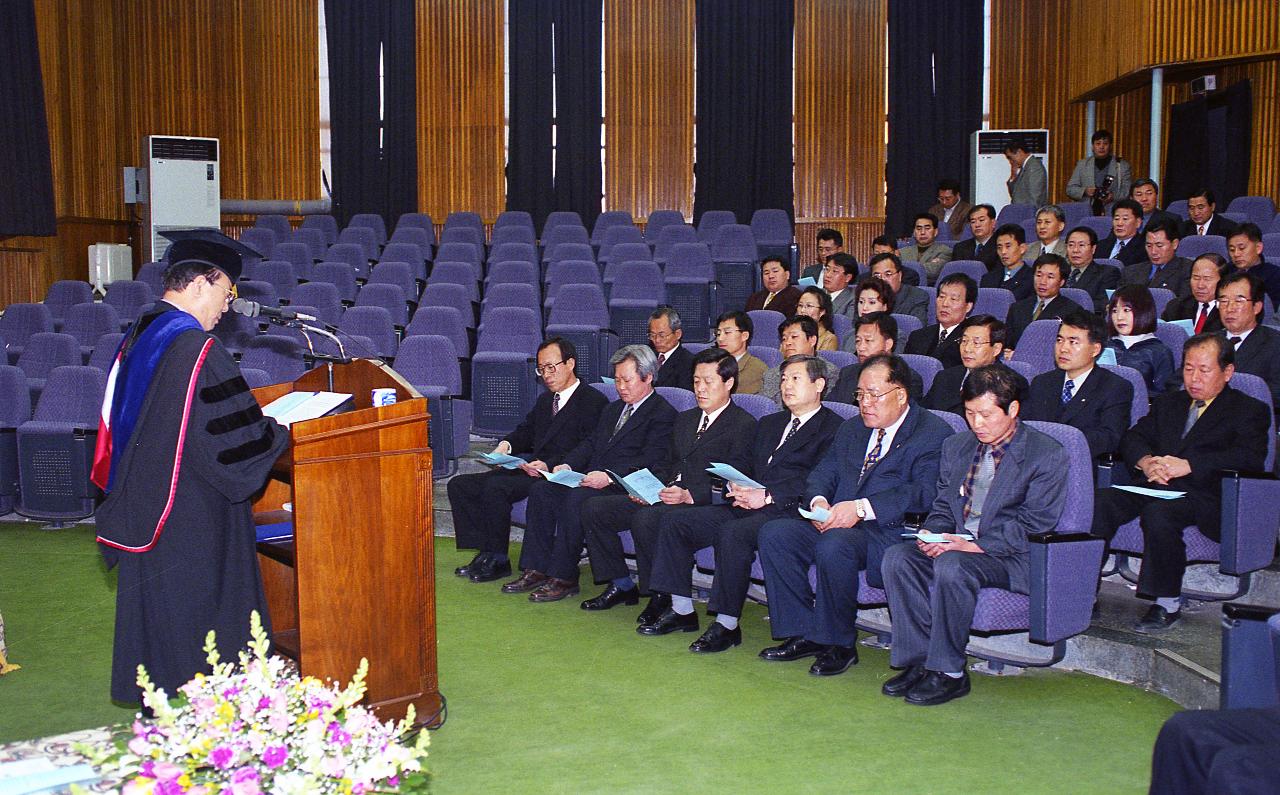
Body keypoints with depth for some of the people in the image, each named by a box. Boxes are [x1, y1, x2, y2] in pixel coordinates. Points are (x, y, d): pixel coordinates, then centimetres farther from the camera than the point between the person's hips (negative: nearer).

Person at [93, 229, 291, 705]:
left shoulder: (139, 336, 8)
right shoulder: (197, 347, -21)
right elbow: (239, 435, -21)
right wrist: (283, 433, -2)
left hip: (143, 513, 9)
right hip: (193, 519, -9)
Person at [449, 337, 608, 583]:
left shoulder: (594, 402, -4)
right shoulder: (545, 400, 25)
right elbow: (525, 431, 23)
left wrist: (548, 465, -25)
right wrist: (506, 444, -1)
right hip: (530, 468, 9)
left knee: (495, 486, -31)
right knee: (459, 485, -5)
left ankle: (498, 560, -17)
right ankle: (486, 552, -9)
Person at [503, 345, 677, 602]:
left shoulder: (663, 414, -4)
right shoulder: (612, 409, 25)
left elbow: (651, 461, -15)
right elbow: (589, 444, 19)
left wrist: (609, 476, -25)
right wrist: (567, 465, -1)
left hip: (623, 486, -8)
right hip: (591, 478, 8)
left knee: (576, 498, -32)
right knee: (541, 490, -12)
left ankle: (564, 578, -24)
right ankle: (536, 570, -12)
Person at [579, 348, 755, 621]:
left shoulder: (743, 424, -3)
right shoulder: (684, 419, 23)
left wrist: (689, 495, -23)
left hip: (704, 504, -8)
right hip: (663, 496, 8)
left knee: (645, 519, -35)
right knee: (593, 508, -5)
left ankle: (661, 596, -16)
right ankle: (621, 585, 5)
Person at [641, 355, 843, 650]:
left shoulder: (832, 427, 0)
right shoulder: (769, 423, 26)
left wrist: (768, 497, -18)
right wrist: (737, 488, 0)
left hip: (787, 510, -8)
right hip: (746, 505, 8)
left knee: (733, 533, -35)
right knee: (675, 522, -7)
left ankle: (727, 625, -25)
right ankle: (682, 611, -1)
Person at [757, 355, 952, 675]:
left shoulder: (933, 434, -3)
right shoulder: (851, 430, 22)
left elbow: (925, 492, -16)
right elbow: (823, 472, 18)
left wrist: (862, 508, -25)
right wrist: (819, 501, -7)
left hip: (891, 532, -7)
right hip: (835, 524, 8)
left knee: (834, 545, -36)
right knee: (773, 534, -14)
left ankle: (839, 644, -16)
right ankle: (803, 633, -5)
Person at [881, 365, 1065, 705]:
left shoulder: (1048, 455, -5)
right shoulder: (955, 447, 15)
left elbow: (1034, 525, -12)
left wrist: (977, 545, -22)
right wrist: (934, 535, -6)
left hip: (1012, 558, -6)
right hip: (956, 545, 6)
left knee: (952, 567, -35)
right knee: (897, 558, -21)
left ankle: (949, 672, -22)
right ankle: (920, 661, -16)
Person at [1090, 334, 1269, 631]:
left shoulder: (1250, 410, 10)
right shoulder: (1167, 402, 28)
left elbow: (1250, 458, -8)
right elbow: (1133, 437, 17)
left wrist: (1188, 465, -19)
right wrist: (1146, 461, -8)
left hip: (1205, 495, -5)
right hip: (1154, 485, 5)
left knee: (1159, 512, -37)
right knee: (1099, 503, -25)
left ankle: (1167, 603, -24)